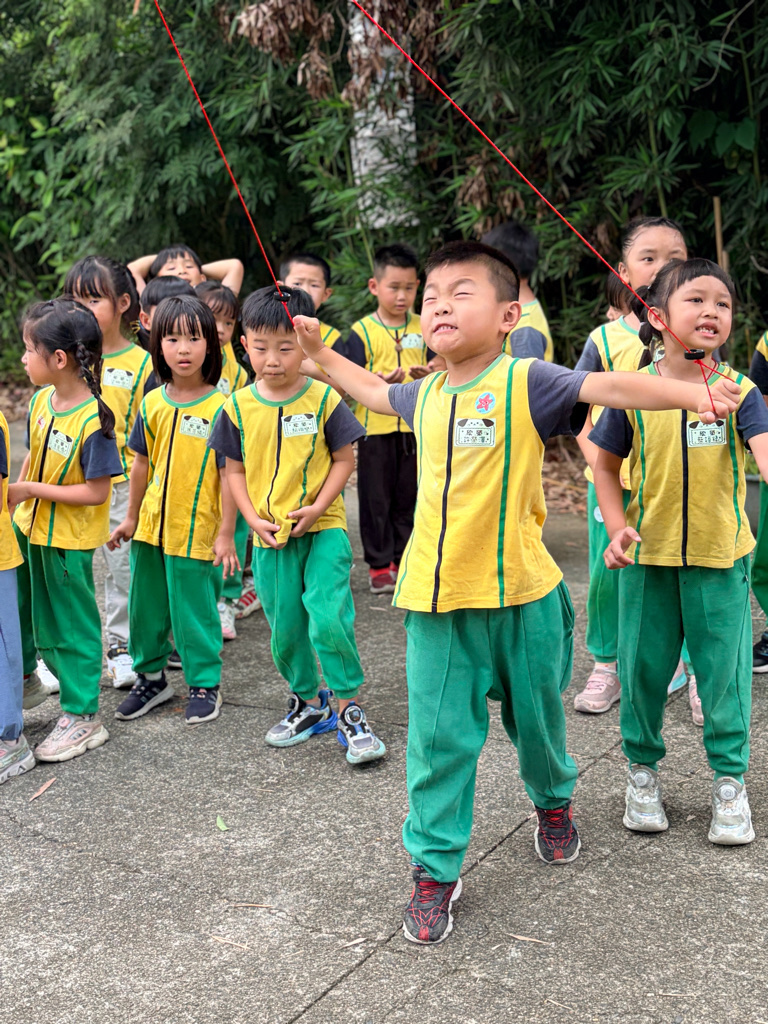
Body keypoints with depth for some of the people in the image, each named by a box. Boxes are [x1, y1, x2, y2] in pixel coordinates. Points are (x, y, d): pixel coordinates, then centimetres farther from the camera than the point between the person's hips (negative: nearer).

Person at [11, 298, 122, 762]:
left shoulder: (93, 420, -25)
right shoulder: (41, 400, -1)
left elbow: (96, 492, -24)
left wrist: (33, 490, -22)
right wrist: (16, 492, 1)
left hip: (69, 541, -7)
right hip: (29, 528, 7)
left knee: (71, 625, 5)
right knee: (20, 610, 20)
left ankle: (83, 717, 20)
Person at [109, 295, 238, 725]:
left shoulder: (220, 407, -13)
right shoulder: (152, 404, 1)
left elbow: (228, 474, -12)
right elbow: (143, 464, 11)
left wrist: (226, 533, -12)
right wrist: (131, 517, 16)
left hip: (197, 531, -5)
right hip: (152, 526, 5)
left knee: (195, 611, 5)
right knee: (146, 606, 16)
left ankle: (205, 685, 24)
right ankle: (151, 678, 35)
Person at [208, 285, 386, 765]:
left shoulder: (325, 400, -7)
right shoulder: (239, 406, 1)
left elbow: (344, 460, -2)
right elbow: (235, 469, 8)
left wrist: (316, 509, -13)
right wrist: (253, 518, -4)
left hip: (323, 528, -3)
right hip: (270, 537, 4)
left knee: (328, 619, -17)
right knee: (285, 631, 11)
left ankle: (349, 709, 1)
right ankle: (309, 702, 34)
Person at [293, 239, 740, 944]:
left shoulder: (526, 382, -11)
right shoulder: (425, 395, 7)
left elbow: (607, 387, -26)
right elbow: (374, 392, 30)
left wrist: (692, 394, -41)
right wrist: (318, 351, 35)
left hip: (519, 594, -3)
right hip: (436, 600, 3)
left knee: (535, 719, 17)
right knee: (438, 738, 4)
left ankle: (553, 800, 48)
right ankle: (435, 868, 16)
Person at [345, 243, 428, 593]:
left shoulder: (422, 328, 6)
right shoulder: (361, 332, -5)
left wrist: (427, 374, -11)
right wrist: (380, 381, -26)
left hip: (414, 425, 3)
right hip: (376, 426, -3)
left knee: (408, 497, 10)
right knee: (376, 498, 3)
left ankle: (402, 560, 23)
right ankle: (379, 566, 13)